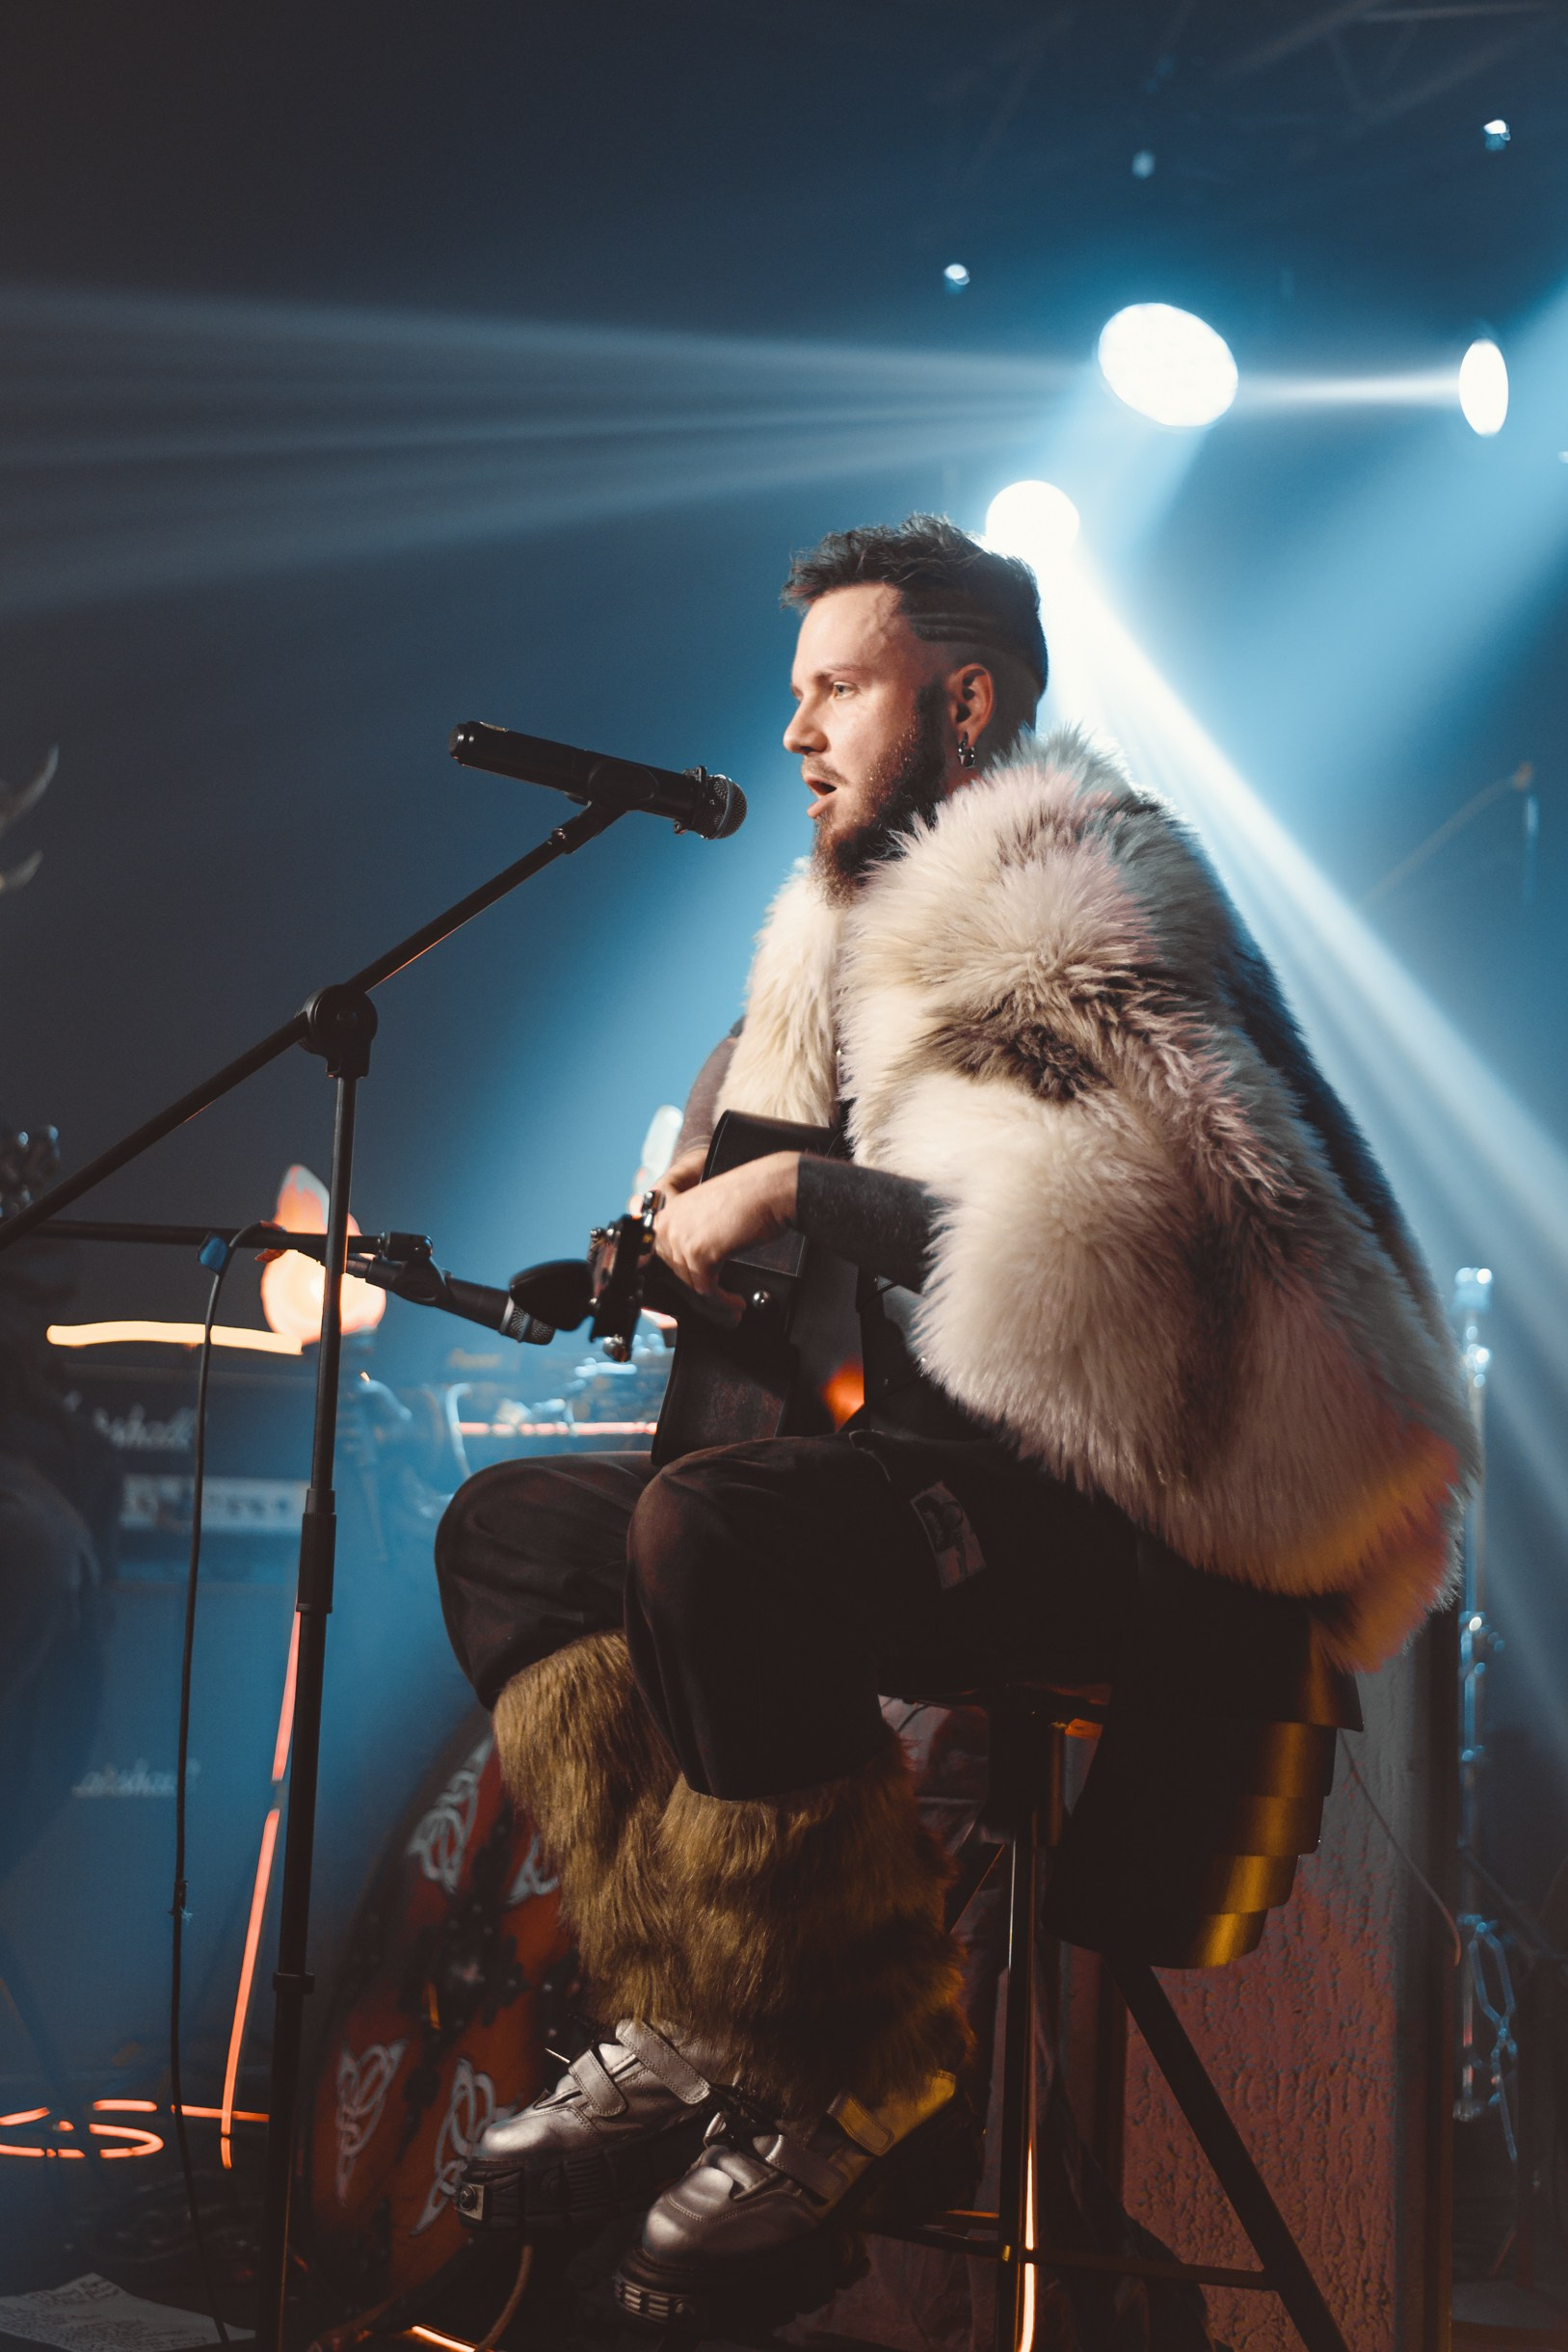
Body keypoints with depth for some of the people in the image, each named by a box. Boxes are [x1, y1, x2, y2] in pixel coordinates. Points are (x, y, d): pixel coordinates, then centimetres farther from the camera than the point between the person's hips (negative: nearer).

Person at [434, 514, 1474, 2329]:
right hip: (962, 1473, 11)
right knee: (504, 1525, 6)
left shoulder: (1068, 898, -9)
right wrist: (697, 1218, 11)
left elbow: (1118, 1219, -25)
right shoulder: (869, 925, 20)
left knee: (712, 1532, -34)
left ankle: (859, 2097, -18)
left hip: (1168, 1503, -11)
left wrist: (800, 1194, -17)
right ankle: (687, 2038, -9)